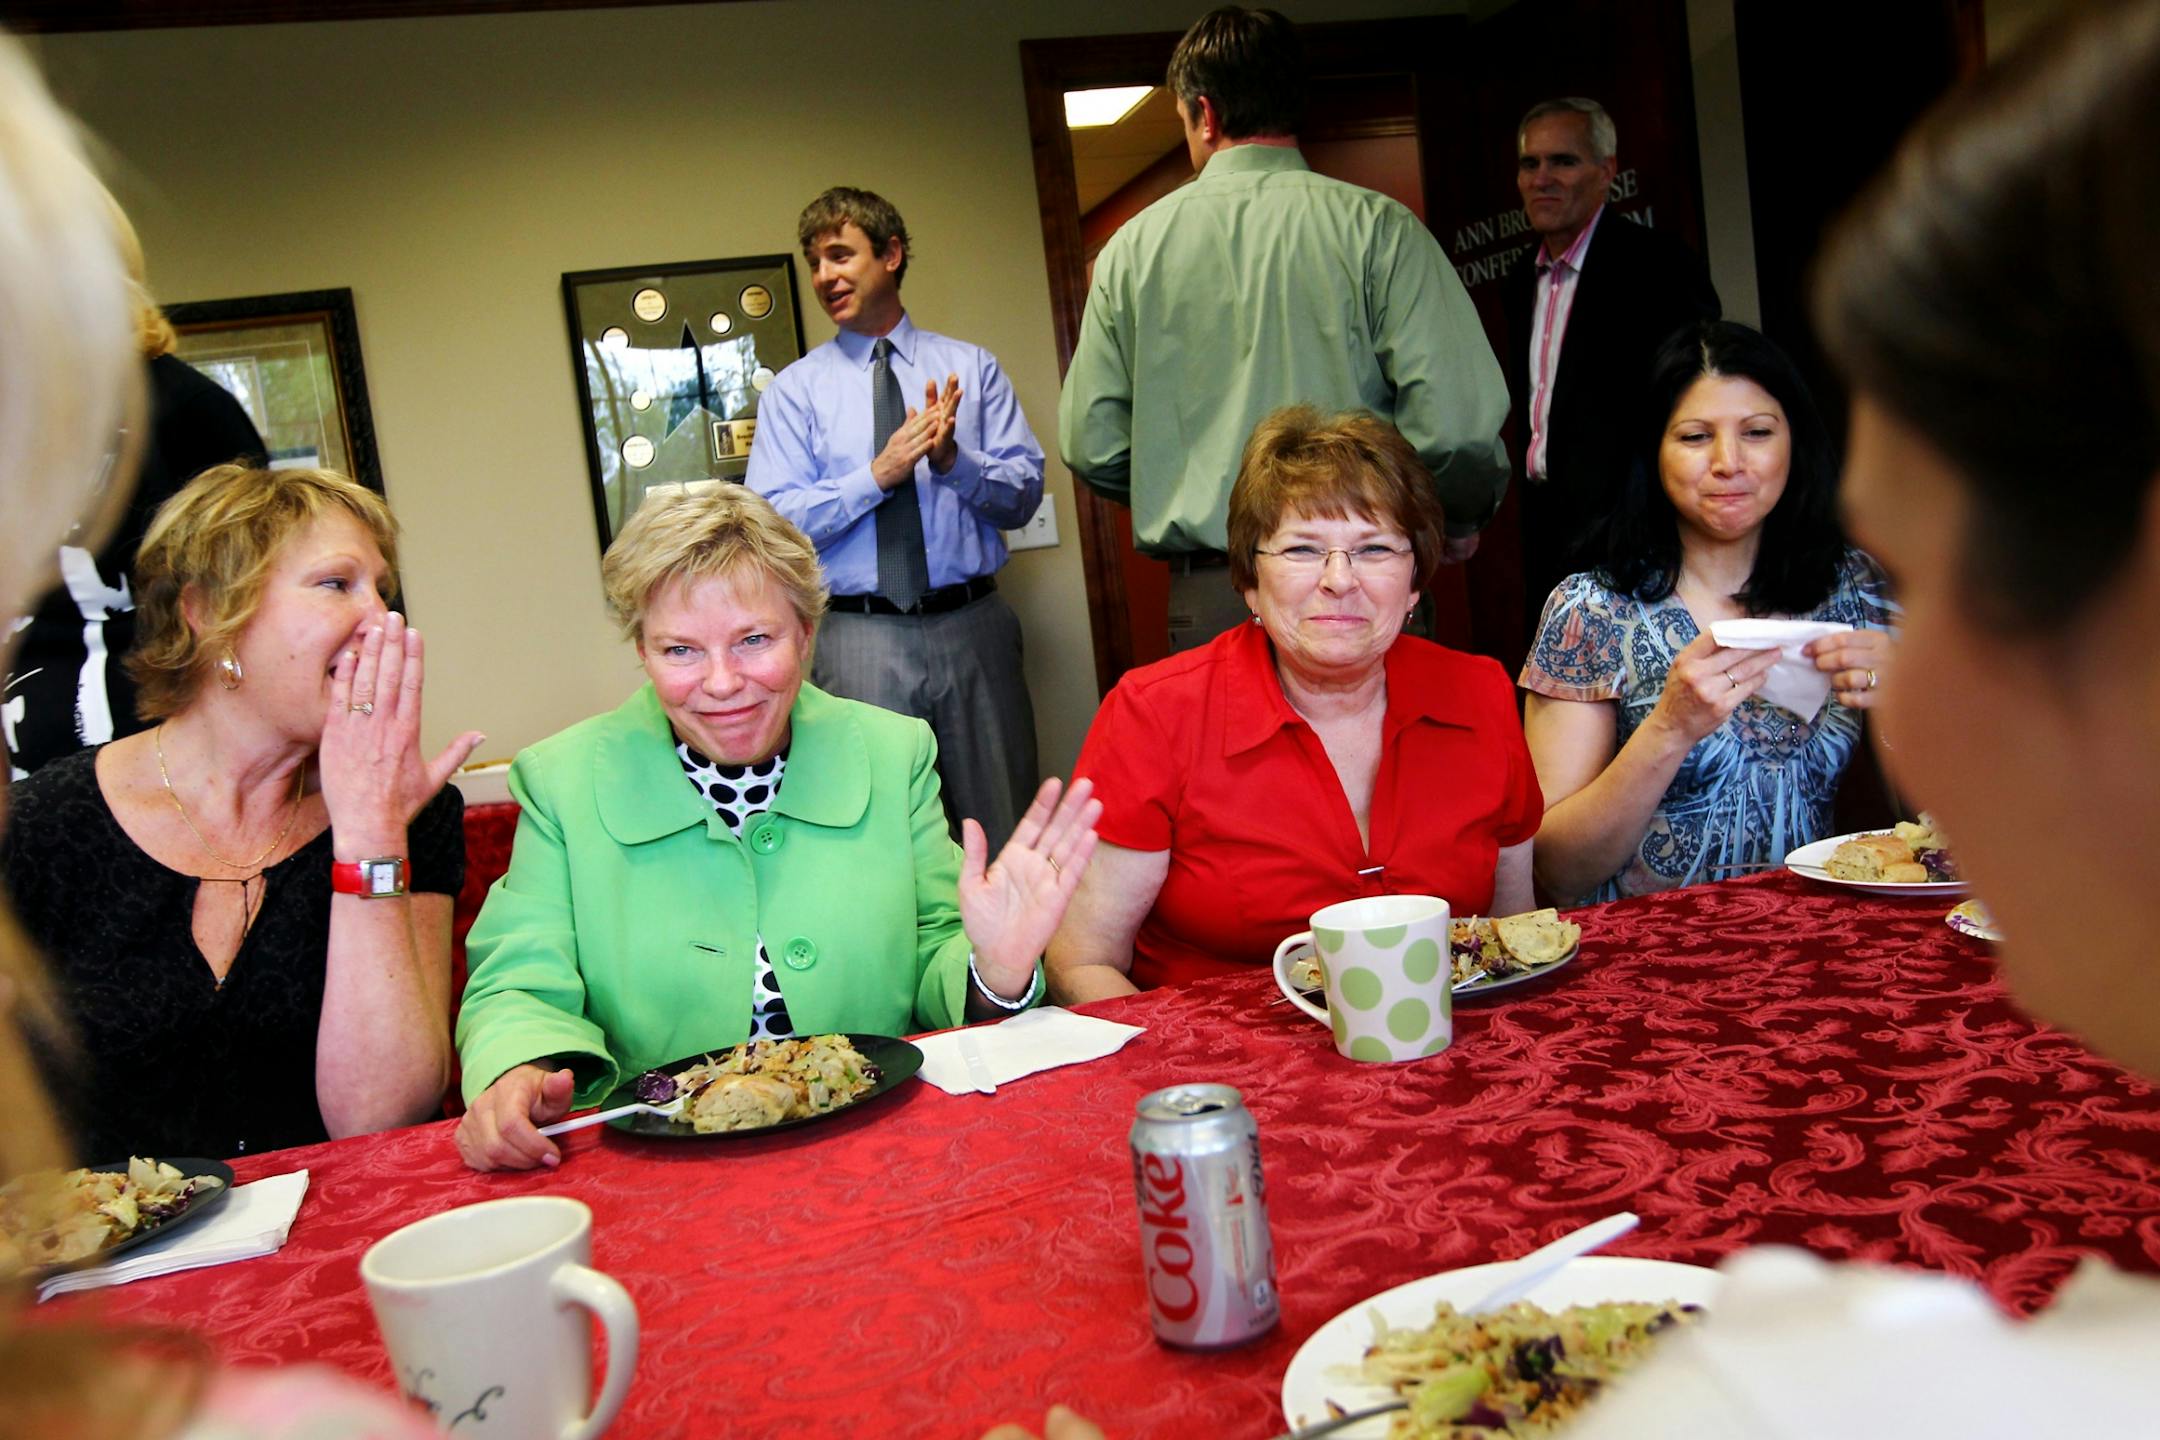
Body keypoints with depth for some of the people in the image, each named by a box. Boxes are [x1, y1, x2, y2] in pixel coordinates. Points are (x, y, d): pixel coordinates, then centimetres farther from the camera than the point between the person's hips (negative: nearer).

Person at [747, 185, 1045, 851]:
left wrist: (953, 458, -15)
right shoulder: (794, 390, 7)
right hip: (861, 639, -1)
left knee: (1004, 825, 7)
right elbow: (775, 522, -3)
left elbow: (1025, 493, 3)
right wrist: (880, 475, -14)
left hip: (973, 627, 1)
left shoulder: (971, 367, 10)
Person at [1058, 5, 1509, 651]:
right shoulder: (1377, 227, -3)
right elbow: (1458, 422, -11)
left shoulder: (1133, 246, 4)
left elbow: (1090, 446, 4)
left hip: (1206, 599, 2)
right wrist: (1462, 519, 10)